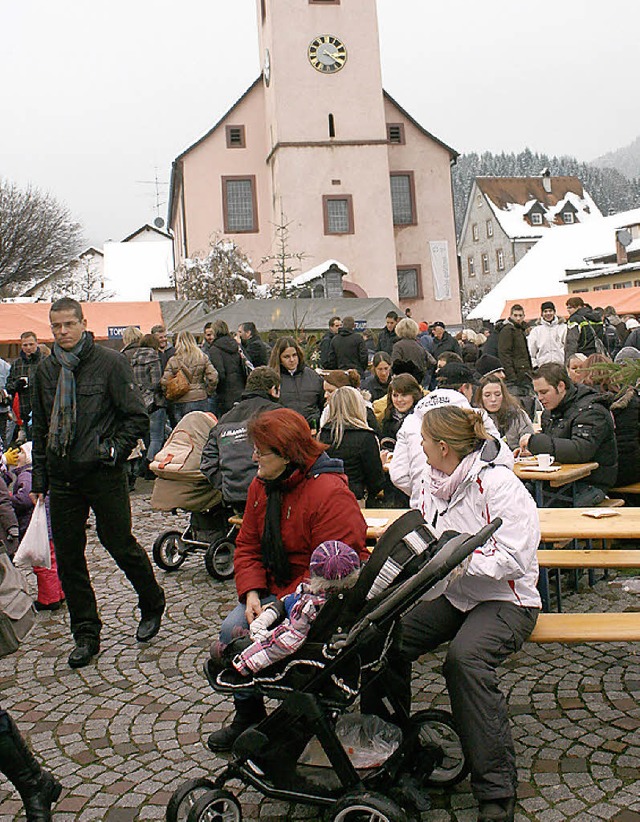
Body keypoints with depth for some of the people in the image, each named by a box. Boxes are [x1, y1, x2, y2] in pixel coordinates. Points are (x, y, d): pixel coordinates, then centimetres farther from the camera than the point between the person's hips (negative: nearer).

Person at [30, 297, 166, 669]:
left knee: (120, 544, 3)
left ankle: (152, 605, 30)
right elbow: (41, 426, 17)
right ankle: (86, 634, 20)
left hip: (103, 474, -5)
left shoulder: (110, 362, -6)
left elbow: (137, 416, -5)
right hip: (62, 476, 5)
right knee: (68, 557, 7)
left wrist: (113, 451, -14)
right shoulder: (47, 370, 10)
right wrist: (40, 478, 14)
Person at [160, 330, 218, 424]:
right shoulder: (203, 357, 1)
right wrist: (208, 392, 8)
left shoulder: (173, 361, -3)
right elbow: (213, 377, -5)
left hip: (180, 403, -1)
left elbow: (164, 382, -7)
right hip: (200, 400, 1)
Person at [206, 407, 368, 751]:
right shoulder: (262, 485, 5)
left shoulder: (330, 493, -22)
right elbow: (247, 546, 9)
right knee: (232, 629, -11)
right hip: (276, 588, 8)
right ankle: (247, 715, 12)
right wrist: (251, 593, -9)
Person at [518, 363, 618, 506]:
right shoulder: (551, 409, 12)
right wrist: (531, 449, 3)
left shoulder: (591, 411, -15)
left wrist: (534, 441, -26)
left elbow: (580, 451, -30)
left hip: (589, 482, -7)